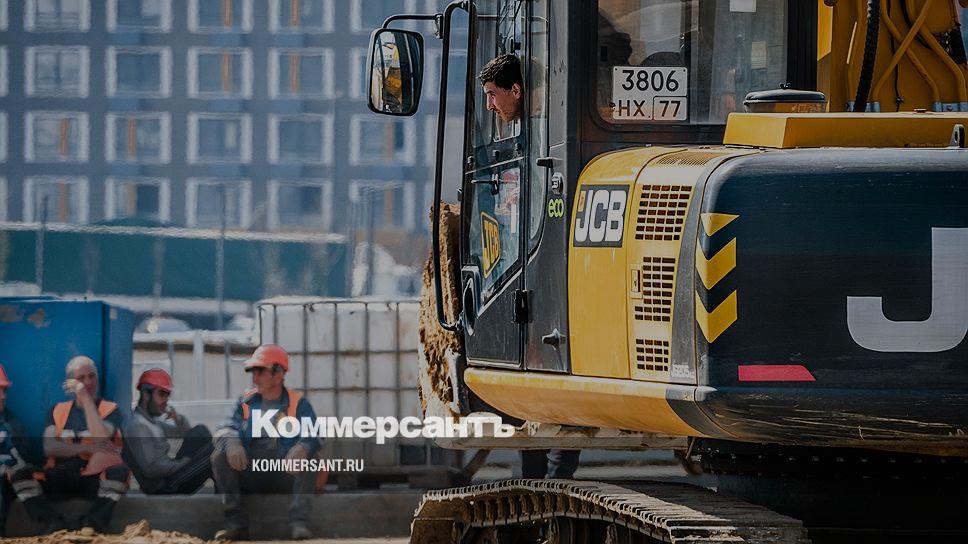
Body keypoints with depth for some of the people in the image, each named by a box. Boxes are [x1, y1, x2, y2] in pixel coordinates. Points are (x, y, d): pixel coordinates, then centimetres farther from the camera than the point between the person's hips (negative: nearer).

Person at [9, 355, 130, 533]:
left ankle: (91, 524, -38)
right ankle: (55, 526, -35)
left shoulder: (110, 409, 8)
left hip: (94, 479, -2)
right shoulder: (59, 411, 15)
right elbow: (49, 448, -1)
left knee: (120, 471, -34)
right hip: (60, 477, 2)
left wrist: (86, 398, -10)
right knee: (20, 474, -24)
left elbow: (101, 441, -13)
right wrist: (88, 448, -16)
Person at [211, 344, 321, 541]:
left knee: (306, 459, -31)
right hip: (250, 472, 2)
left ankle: (299, 523, -36)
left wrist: (301, 448, -34)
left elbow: (311, 436, -8)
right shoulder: (245, 403, 16)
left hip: (284, 476, -2)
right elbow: (228, 428, 1)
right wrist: (231, 443, -25)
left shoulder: (298, 404, 6)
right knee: (219, 457, -22)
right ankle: (237, 523, -25)